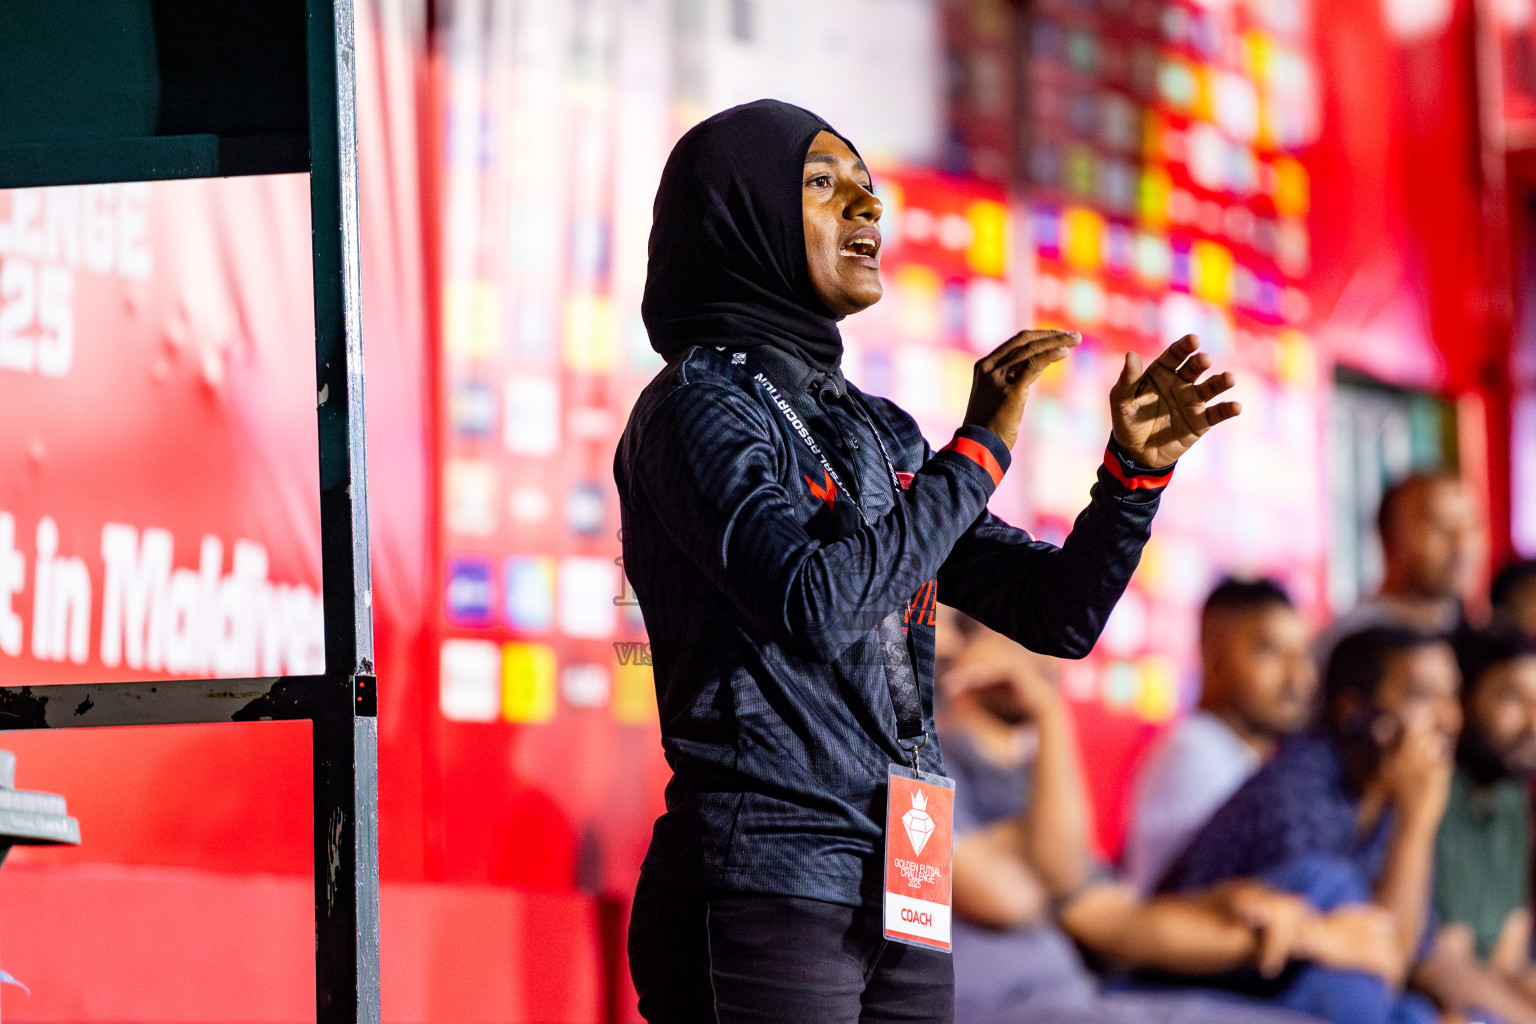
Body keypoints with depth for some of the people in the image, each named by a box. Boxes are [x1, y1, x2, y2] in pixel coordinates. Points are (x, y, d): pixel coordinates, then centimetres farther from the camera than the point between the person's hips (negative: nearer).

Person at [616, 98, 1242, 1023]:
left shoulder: (881, 432, 17)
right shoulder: (698, 406, -5)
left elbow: (1058, 614, 16)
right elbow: (812, 605, -20)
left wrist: (1136, 468, 1)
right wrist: (978, 451, -13)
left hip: (900, 902, 7)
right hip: (760, 886, -7)